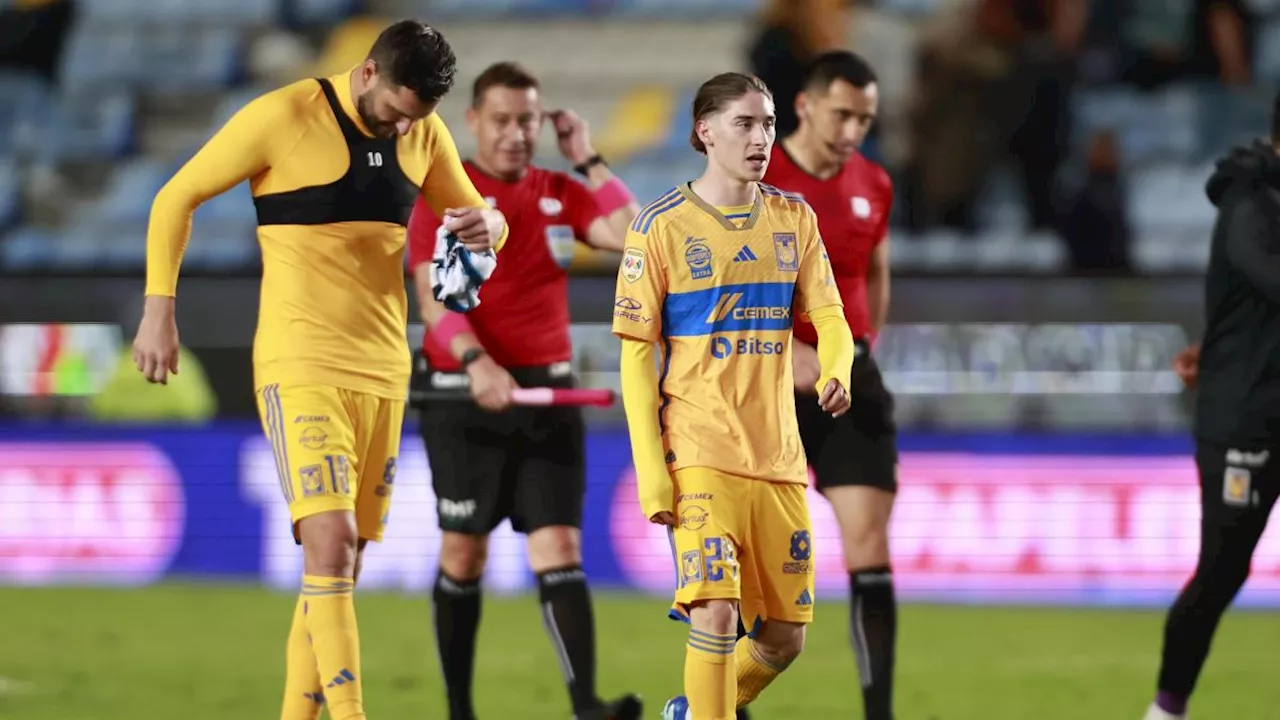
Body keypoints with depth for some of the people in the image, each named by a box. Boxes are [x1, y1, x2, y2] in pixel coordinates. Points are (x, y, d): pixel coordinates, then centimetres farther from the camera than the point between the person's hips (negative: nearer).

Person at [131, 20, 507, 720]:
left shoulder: (423, 133, 6)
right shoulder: (284, 117, -11)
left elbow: (474, 214, 20)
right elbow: (177, 198, -3)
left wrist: (486, 226, -6)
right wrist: (159, 311, -9)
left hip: (383, 368, 6)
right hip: (300, 365, -6)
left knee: (344, 559, 7)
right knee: (330, 540, -18)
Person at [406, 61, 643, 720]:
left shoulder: (560, 193, 10)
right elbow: (434, 295, -13)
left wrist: (588, 159, 0)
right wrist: (475, 362, -29)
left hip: (547, 392, 3)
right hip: (466, 394, -3)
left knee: (559, 547, -8)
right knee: (465, 553, 3)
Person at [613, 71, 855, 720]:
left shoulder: (793, 219, 9)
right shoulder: (661, 227, -5)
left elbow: (828, 316, 6)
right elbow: (635, 354, -5)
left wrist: (836, 372, -19)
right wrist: (651, 470, -12)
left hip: (778, 456, 5)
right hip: (699, 455, -5)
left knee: (784, 636, 10)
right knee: (716, 614, -20)